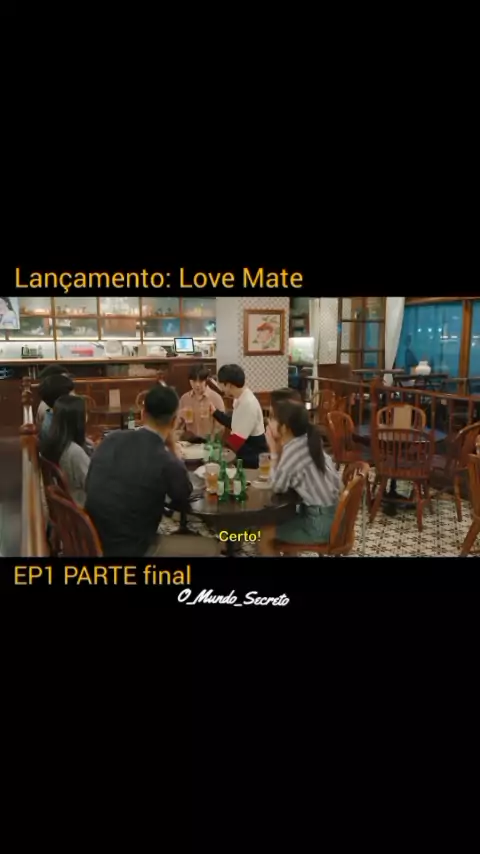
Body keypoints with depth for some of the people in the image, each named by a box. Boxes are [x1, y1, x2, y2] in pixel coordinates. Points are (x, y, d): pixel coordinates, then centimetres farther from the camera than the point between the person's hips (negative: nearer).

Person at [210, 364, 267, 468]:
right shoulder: (240, 399, 3)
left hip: (253, 459, -9)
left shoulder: (248, 404, -25)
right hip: (245, 454, 9)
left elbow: (237, 439, -26)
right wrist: (215, 412, 17)